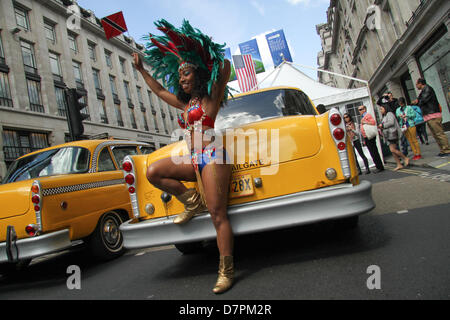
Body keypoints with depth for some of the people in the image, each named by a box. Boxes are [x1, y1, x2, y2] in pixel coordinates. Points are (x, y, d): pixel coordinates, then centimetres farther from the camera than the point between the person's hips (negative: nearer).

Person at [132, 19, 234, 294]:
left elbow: (226, 68, -9)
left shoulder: (210, 97, 3)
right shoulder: (185, 103, 22)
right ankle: (193, 201, 3)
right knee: (153, 172, -10)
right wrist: (141, 69, 38)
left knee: (218, 215, -11)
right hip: (194, 160, 7)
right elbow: (159, 90, 34)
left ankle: (226, 271, -5)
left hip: (212, 157, -7)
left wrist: (209, 54, -3)